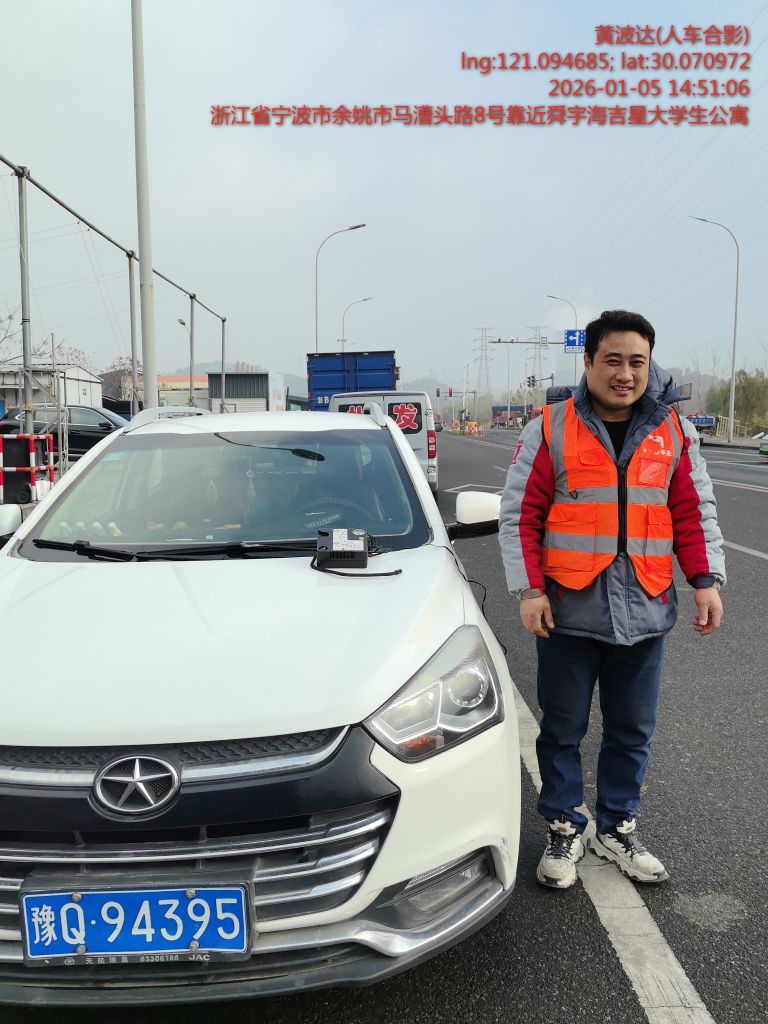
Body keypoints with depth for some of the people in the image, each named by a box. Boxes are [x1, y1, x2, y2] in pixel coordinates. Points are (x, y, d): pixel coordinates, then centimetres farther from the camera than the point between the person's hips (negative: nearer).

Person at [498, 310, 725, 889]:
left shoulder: (674, 433, 5)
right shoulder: (550, 431, -4)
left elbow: (695, 514, 8)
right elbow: (519, 516, -4)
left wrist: (706, 581, -4)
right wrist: (529, 589, -11)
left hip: (645, 612, 3)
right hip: (568, 612, -2)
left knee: (632, 730, 15)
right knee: (563, 729, 10)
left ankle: (617, 828, 34)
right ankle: (564, 829, 29)